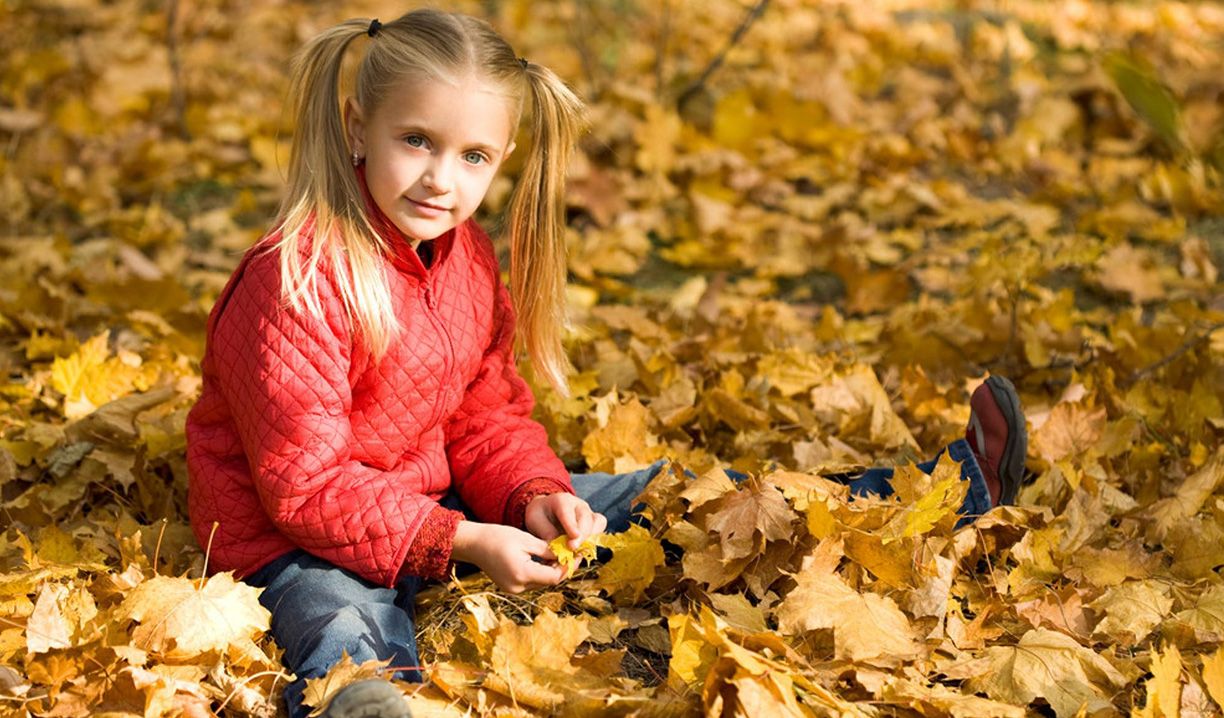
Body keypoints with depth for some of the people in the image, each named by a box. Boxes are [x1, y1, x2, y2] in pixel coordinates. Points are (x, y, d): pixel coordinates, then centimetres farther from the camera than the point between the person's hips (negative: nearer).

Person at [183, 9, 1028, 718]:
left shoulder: (467, 258, 3)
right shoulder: (297, 283, -25)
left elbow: (487, 418, 11)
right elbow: (306, 487, -25)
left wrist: (532, 496, -10)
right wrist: (460, 542, -29)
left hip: (435, 501, 7)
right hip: (298, 538, -7)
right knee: (350, 636, -43)